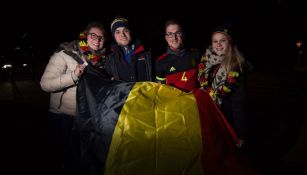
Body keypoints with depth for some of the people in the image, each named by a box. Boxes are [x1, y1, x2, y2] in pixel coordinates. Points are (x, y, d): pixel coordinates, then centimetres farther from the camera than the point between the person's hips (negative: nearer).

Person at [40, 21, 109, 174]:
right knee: (66, 155, 8)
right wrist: (73, 76, -32)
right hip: (64, 117, -4)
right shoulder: (65, 54, -13)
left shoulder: (101, 59, 3)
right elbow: (45, 84, -20)